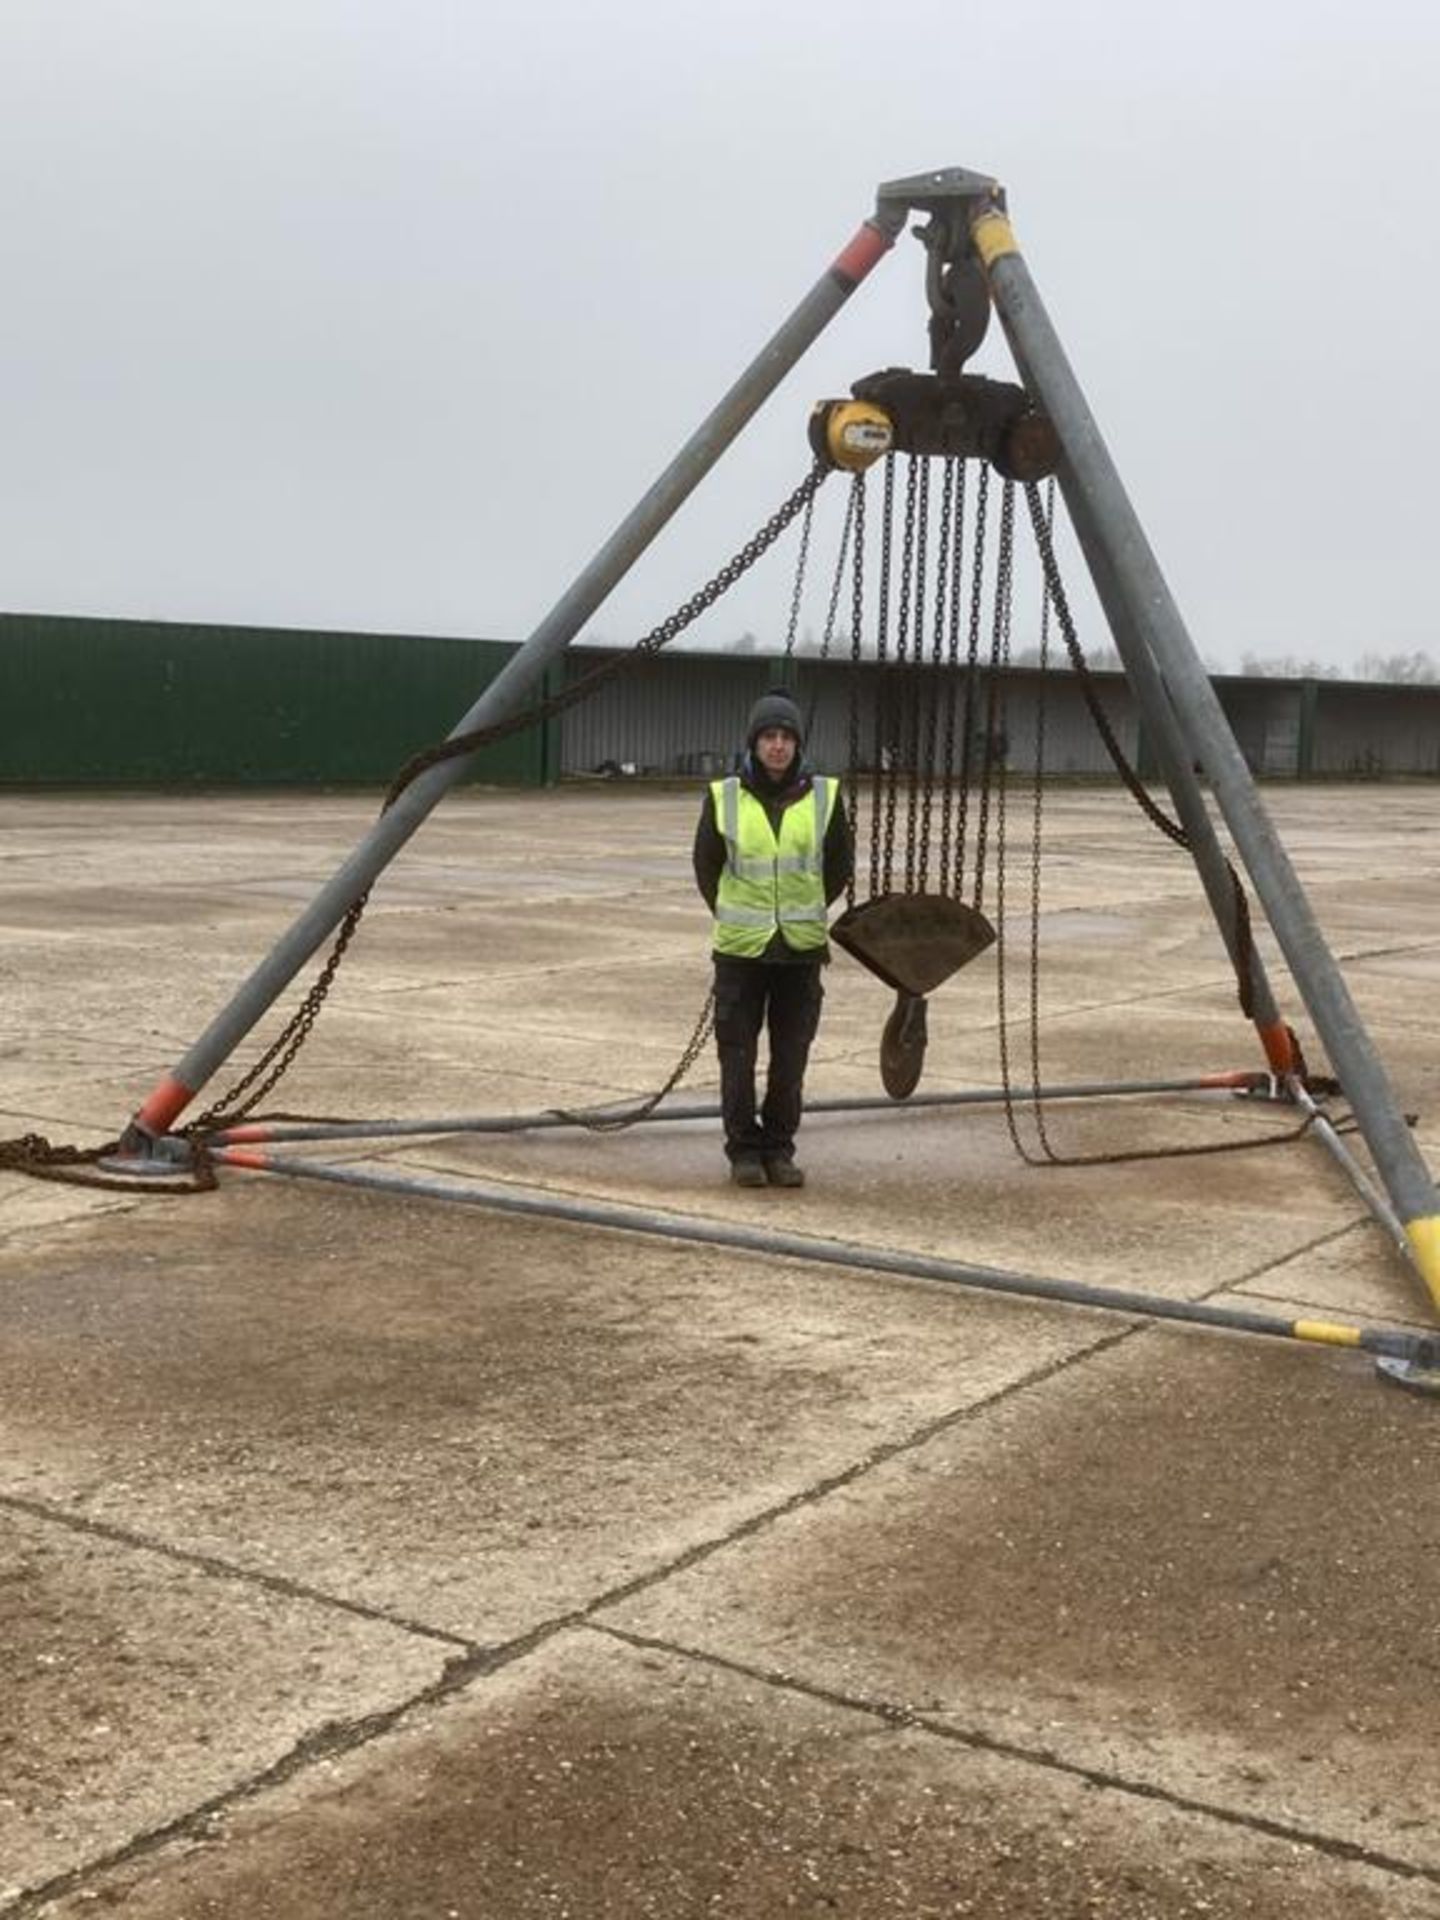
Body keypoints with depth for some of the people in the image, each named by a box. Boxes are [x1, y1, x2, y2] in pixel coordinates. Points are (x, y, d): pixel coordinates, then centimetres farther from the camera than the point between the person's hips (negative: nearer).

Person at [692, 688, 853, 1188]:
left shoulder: (824, 796, -2)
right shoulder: (724, 797, -4)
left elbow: (840, 863, 13)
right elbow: (706, 865, 11)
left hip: (802, 947, 1)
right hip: (740, 949, -1)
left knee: (791, 1057, 6)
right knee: (738, 1054, 2)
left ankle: (779, 1149, 18)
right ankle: (743, 1150, 14)